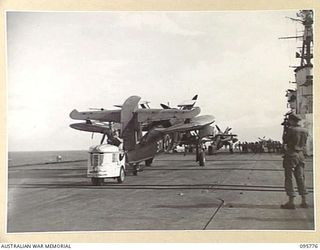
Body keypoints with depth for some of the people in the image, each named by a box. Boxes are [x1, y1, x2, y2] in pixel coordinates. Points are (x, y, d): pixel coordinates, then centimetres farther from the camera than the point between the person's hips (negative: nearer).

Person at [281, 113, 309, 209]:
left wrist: (285, 130, 7)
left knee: (288, 178, -1)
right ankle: (304, 201, 14)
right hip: (301, 155, 7)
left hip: (291, 155, -7)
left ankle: (291, 202, -3)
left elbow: (285, 141, -5)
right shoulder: (305, 131, 6)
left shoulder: (291, 130, -14)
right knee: (300, 178, 13)